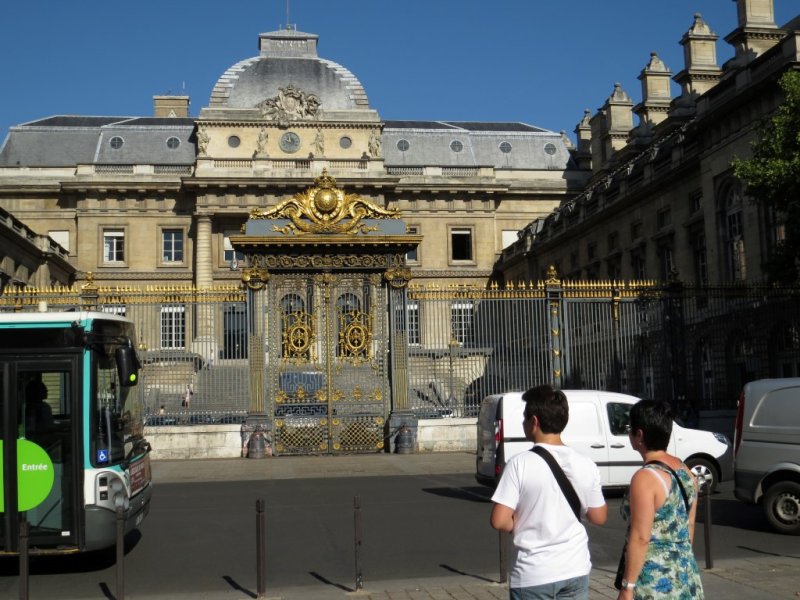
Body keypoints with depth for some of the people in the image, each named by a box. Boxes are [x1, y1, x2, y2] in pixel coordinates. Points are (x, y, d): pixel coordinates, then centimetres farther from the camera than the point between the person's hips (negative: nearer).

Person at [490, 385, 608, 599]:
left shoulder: (520, 464, -15)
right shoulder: (585, 465, -3)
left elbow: (500, 521, -17)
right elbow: (599, 517, 7)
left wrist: (522, 527, 2)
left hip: (533, 575, -4)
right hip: (576, 570, 4)